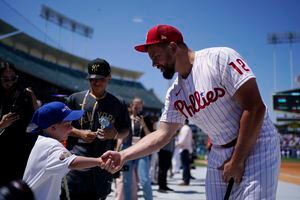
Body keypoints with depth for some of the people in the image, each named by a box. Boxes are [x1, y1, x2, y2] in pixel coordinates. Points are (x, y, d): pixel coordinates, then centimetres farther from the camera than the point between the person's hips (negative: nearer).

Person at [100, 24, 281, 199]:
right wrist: (123, 156, -1)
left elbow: (255, 108, -20)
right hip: (220, 154, 7)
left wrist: (237, 161, -17)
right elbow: (162, 134, 10)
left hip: (256, 146, -6)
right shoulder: (174, 93, 6)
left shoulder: (220, 58, -16)